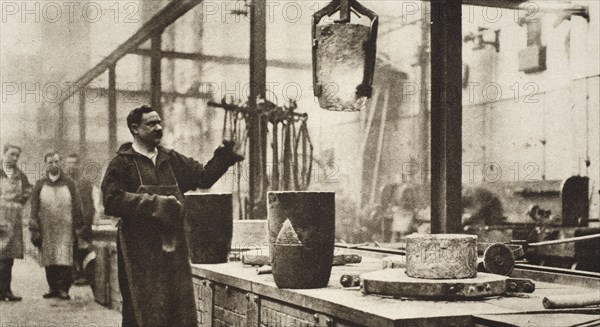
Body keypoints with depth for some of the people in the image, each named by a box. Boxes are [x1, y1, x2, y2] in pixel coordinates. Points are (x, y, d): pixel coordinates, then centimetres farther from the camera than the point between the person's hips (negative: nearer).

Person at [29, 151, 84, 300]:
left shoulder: (69, 183, 6)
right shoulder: (40, 184, 8)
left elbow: (77, 206, 5)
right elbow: (34, 208, 5)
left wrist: (77, 227, -1)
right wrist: (35, 229, -3)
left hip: (65, 229, -2)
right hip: (46, 230, 2)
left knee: (65, 259, -8)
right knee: (49, 260, 5)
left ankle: (63, 289, -2)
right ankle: (53, 288, 15)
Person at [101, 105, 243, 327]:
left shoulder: (172, 160, 15)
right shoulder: (122, 163, -3)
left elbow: (204, 177, 17)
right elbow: (112, 201, -13)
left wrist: (224, 156, 1)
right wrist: (153, 203, -17)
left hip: (174, 248, 5)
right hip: (140, 252, -5)